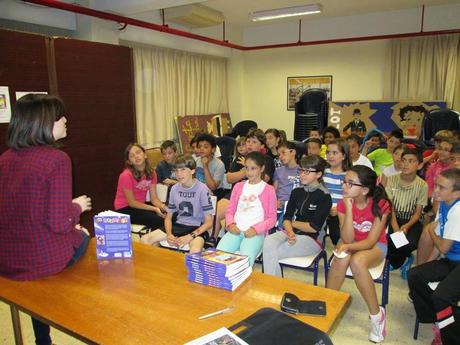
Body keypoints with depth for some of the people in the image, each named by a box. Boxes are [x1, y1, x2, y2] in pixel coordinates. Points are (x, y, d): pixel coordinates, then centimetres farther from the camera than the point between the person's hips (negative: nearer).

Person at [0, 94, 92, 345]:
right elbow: (60, 223, -22)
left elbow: (20, 211, 12)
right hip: (43, 260, -6)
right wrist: (77, 206, -2)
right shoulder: (57, 159, -20)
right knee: (82, 235, 26)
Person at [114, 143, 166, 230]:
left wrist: (164, 207, -25)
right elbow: (131, 203, -17)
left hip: (141, 205, 6)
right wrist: (155, 209, -22)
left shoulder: (151, 173, -3)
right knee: (159, 221, -24)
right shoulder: (126, 175, -21)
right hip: (125, 209, -6)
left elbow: (154, 198, -5)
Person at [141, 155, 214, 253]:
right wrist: (169, 234, -10)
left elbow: (208, 222, -11)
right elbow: (168, 217, 11)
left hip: (197, 228, -5)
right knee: (144, 240, -9)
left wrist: (190, 236, -22)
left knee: (195, 251, -38)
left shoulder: (202, 189, -13)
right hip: (178, 225, 6)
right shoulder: (174, 189, 3)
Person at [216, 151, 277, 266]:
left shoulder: (269, 190, 6)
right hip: (235, 230, 3)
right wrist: (230, 224, -3)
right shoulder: (238, 186, 18)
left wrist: (256, 229, -12)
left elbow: (272, 219, 3)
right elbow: (230, 210, 18)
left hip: (256, 233, -3)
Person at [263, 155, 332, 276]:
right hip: (293, 233, 5)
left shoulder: (324, 197, -8)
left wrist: (293, 223, 1)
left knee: (271, 253, -24)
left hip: (312, 238, -5)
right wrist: (290, 232, -16)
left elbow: (314, 227, -13)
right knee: (268, 241, -27)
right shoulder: (296, 192, 11)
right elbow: (287, 218, 5)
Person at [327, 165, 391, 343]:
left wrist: (348, 247, -40)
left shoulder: (380, 205, -19)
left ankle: (376, 314, -15)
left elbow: (370, 241, -21)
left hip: (375, 246, -2)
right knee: (342, 258, -34)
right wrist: (349, 209, -30)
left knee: (357, 261, -36)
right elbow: (347, 239, -20)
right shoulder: (343, 203, -13)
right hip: (350, 243, 2)